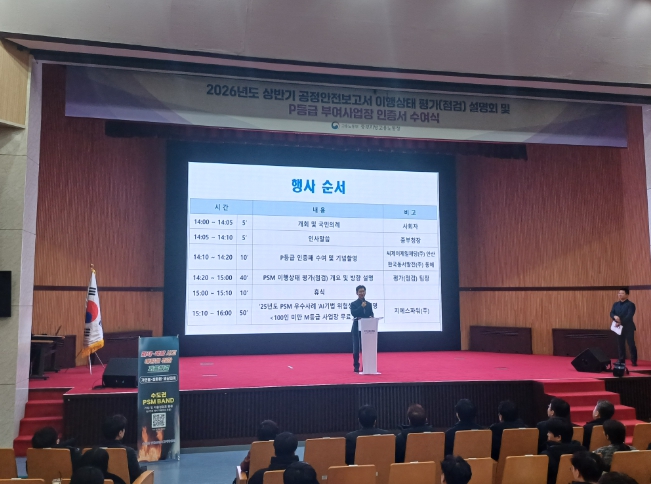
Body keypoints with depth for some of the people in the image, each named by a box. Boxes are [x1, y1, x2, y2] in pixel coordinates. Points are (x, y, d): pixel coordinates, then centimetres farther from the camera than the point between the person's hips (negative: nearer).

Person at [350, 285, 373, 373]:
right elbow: (353, 313, -15)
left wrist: (371, 317, -12)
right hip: (357, 328, -3)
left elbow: (371, 315, 10)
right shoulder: (353, 304, 1)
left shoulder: (369, 304, 12)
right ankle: (356, 367, 8)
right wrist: (361, 307, -19)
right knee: (356, 348, 1)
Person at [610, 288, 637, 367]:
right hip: (619, 327, 5)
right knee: (620, 345, 9)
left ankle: (634, 361, 5)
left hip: (628, 328, -5)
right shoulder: (615, 304, 11)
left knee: (631, 345, -2)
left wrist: (620, 322, -26)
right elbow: (611, 313, 0)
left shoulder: (631, 305, -8)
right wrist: (615, 316, -23)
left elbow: (629, 316, -19)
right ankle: (622, 361, 17)